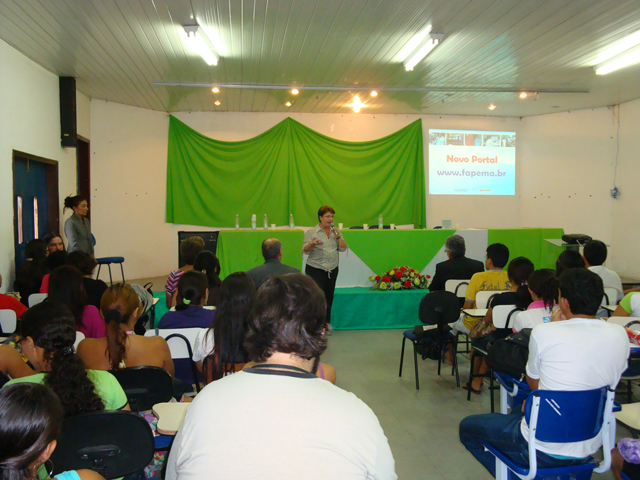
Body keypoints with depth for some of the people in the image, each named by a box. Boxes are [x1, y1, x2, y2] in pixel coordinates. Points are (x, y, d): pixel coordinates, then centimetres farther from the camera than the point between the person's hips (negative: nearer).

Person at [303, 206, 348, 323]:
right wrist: (313, 244, -28)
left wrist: (338, 236, -6)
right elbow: (305, 250, -9)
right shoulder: (311, 232, -1)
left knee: (329, 297, 9)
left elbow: (343, 248, 7)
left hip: (332, 270, 5)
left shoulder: (336, 232, 12)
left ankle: (326, 324, 20)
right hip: (315, 269, -5)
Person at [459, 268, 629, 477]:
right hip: (589, 449, 6)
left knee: (467, 426, 16)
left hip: (543, 451, -6)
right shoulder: (620, 335, -8)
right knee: (518, 412, 34)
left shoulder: (543, 333, -19)